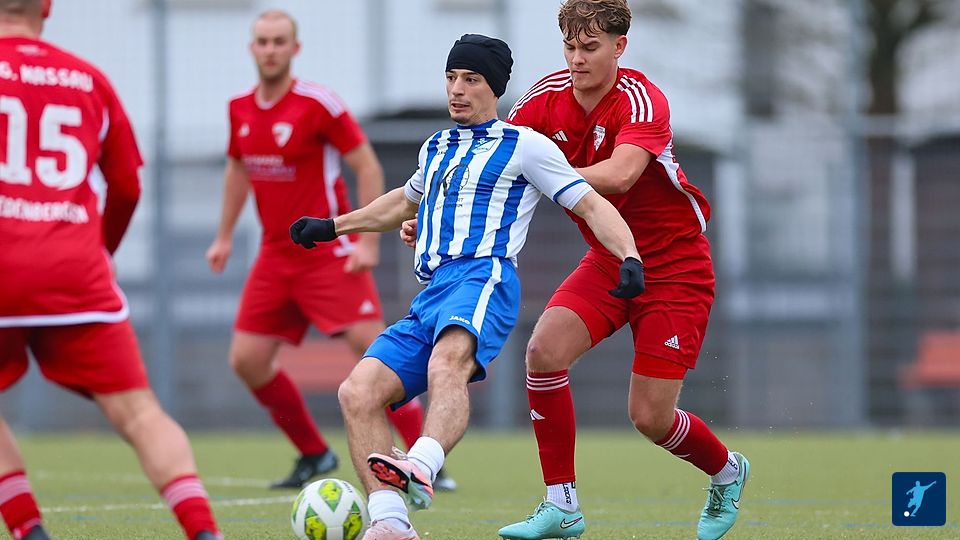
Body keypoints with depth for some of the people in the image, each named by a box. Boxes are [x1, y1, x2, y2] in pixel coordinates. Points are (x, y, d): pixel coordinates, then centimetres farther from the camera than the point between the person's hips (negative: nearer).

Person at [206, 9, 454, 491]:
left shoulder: (318, 103, -13)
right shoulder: (240, 109, 5)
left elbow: (368, 168, -10)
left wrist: (369, 242, -16)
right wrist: (224, 237, 22)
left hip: (330, 251, -6)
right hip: (276, 256, 6)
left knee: (372, 349, -16)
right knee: (247, 360, 0)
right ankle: (313, 454, 18)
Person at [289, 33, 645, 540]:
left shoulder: (523, 145, 9)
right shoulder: (436, 148, 29)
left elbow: (591, 204, 5)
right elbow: (406, 200, 49)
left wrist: (629, 258, -11)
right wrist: (332, 226, 53)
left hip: (482, 278, -7)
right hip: (428, 298, 7)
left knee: (446, 364, -40)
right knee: (357, 392, -15)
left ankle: (421, 470, -67)